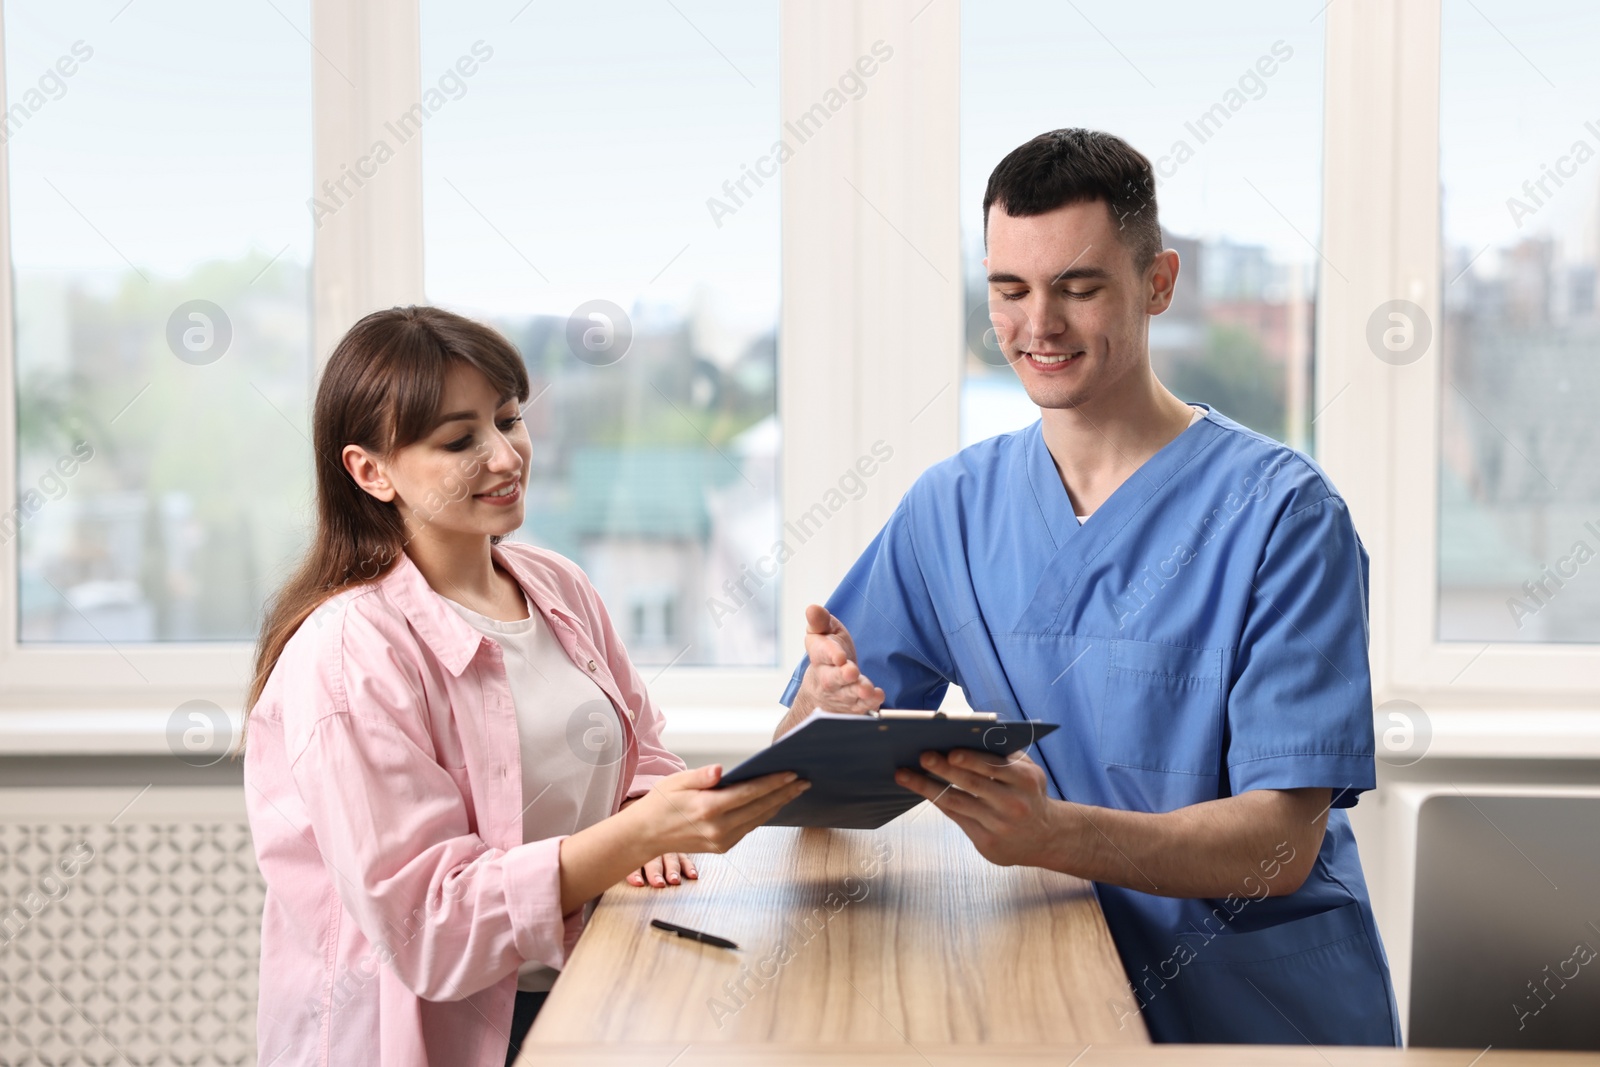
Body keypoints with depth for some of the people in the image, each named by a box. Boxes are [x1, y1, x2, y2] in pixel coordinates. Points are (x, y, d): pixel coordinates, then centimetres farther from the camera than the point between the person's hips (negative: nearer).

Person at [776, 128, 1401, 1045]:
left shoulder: (1281, 512, -8)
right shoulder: (951, 508, 7)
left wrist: (1054, 833, -31)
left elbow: (1283, 842, -14)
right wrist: (825, 704, -17)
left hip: (1270, 1015, -4)